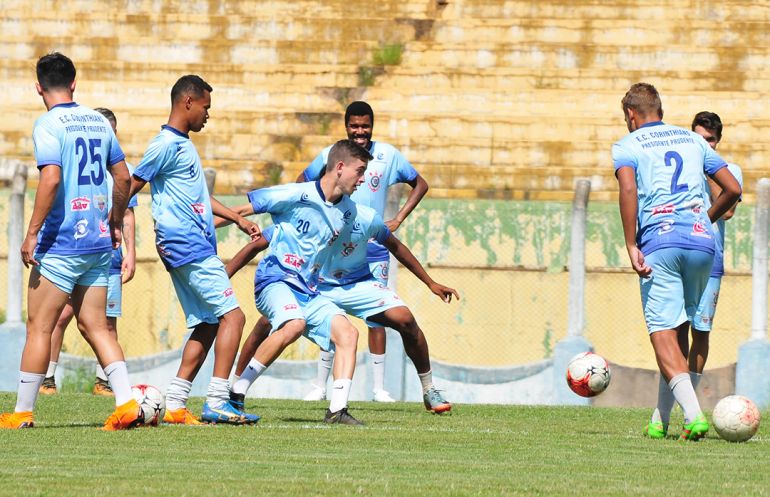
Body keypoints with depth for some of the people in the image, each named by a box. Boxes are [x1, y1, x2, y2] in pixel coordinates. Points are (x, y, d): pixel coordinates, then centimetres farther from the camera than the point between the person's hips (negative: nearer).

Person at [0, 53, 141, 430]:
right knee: (94, 326, 9)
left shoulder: (48, 124, -10)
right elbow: (122, 176, 17)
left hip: (61, 243, -6)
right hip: (98, 243, 7)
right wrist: (115, 222, 29)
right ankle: (126, 403, -2)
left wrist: (32, 232, -17)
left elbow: (51, 179, -21)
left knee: (39, 327, 0)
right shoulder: (98, 122, 11)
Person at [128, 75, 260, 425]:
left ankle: (174, 405, 8)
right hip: (189, 248, -10)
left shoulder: (183, 144, 20)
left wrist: (238, 219, 29)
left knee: (207, 326, 9)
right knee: (232, 316, -12)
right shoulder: (166, 145, -11)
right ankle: (216, 404, -17)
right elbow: (130, 187, -12)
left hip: (195, 248, 10)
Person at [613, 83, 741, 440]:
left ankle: (693, 414, -27)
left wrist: (631, 247, -14)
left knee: (663, 334, -8)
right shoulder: (692, 140, 20)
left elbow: (629, 189, -12)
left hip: (658, 240, -4)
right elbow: (733, 189, 17)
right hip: (701, 240, 4)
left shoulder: (628, 146, 8)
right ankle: (661, 420, 17)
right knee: (678, 330, 16)